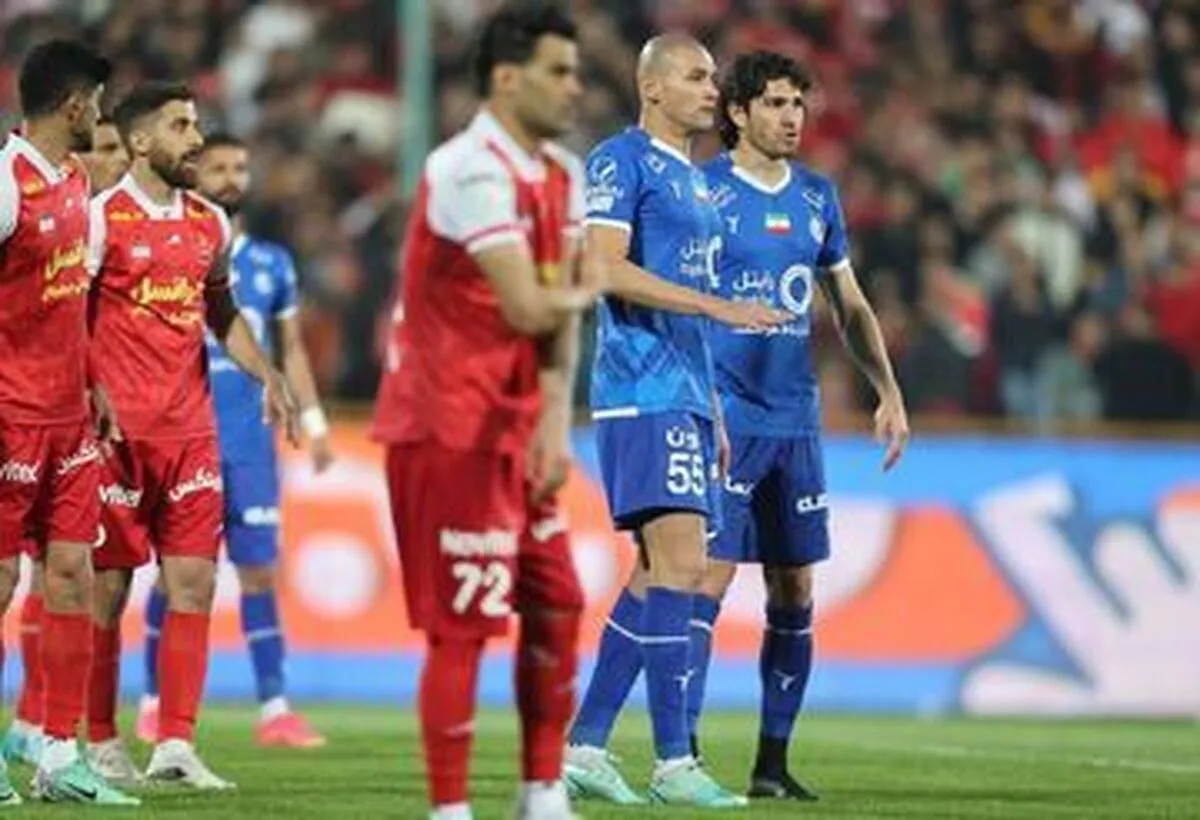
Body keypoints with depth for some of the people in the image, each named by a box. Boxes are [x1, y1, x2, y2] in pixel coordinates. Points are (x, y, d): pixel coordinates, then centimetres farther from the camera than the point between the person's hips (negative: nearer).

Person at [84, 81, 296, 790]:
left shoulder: (210, 223, 12)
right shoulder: (104, 218, -6)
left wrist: (267, 375, 12)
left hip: (190, 428, 6)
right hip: (118, 430, -6)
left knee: (195, 582, 0)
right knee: (108, 585, 1)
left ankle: (176, 744, 2)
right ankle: (100, 743, 11)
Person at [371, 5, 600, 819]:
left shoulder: (562, 174, 10)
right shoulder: (474, 172, -19)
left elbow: (563, 307, 6)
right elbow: (528, 309, -24)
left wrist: (556, 421, -6)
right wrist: (582, 294, -2)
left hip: (513, 428, 9)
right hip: (449, 428, -9)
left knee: (556, 605, 11)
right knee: (464, 624, -7)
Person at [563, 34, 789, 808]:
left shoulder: (695, 179, 21)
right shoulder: (622, 162, -6)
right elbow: (607, 269, -18)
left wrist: (714, 411, 22)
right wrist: (718, 306, -21)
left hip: (686, 396, 10)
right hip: (643, 394, -9)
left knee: (661, 574, 8)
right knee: (680, 566, -14)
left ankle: (586, 743, 13)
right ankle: (674, 761, -13)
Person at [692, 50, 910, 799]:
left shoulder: (817, 196, 12)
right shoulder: (704, 191, -5)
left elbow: (850, 306, 21)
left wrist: (889, 392, 12)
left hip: (796, 421, 6)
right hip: (726, 419, -6)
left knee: (795, 593, 5)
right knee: (710, 578, -11)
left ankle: (774, 760, 12)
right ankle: (681, 751, -6)